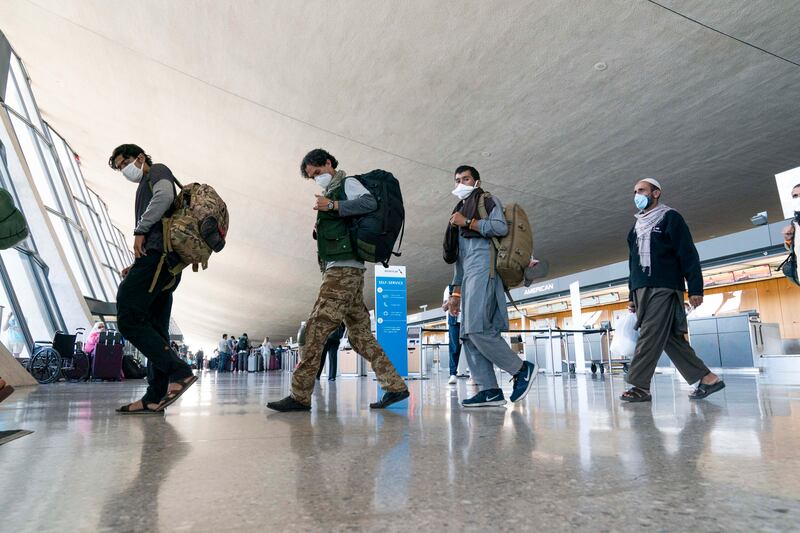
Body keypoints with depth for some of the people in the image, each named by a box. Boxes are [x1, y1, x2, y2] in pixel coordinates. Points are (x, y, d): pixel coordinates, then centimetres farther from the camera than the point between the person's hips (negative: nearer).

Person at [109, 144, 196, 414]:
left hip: (157, 252, -10)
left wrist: (140, 230, -13)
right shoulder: (146, 187, 35)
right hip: (165, 262, 10)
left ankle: (179, 372, -22)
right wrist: (138, 267, 20)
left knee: (129, 318, -17)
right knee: (154, 329, 4)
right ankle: (155, 397, 2)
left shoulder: (157, 171, 9)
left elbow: (164, 195, -16)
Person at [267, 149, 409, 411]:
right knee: (361, 334, 7)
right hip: (345, 270, 10)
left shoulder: (347, 183, 3)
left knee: (317, 328, -11)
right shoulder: (334, 191, 29)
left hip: (344, 268, -10)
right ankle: (395, 386, 9)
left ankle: (300, 396, -8)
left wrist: (333, 206, -19)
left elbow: (370, 202, -18)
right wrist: (321, 231, 11)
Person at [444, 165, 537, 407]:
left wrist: (467, 222, -5)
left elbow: (501, 227, -10)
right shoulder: (460, 211, 33)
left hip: (484, 269, -8)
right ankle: (490, 390, -6)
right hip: (469, 275, 8)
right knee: (468, 335, -4)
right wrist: (456, 292, 20)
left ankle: (522, 369, -8)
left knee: (477, 329, -20)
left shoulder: (488, 201, 12)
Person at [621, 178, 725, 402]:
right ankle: (707, 378, 12)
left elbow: (689, 254, -4)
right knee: (671, 339, 4)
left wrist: (695, 288, -12)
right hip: (641, 290, 7)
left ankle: (639, 386, -12)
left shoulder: (670, 218, 3)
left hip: (664, 288, -7)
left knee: (650, 336, -12)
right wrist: (632, 295, 19)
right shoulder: (637, 226, 23)